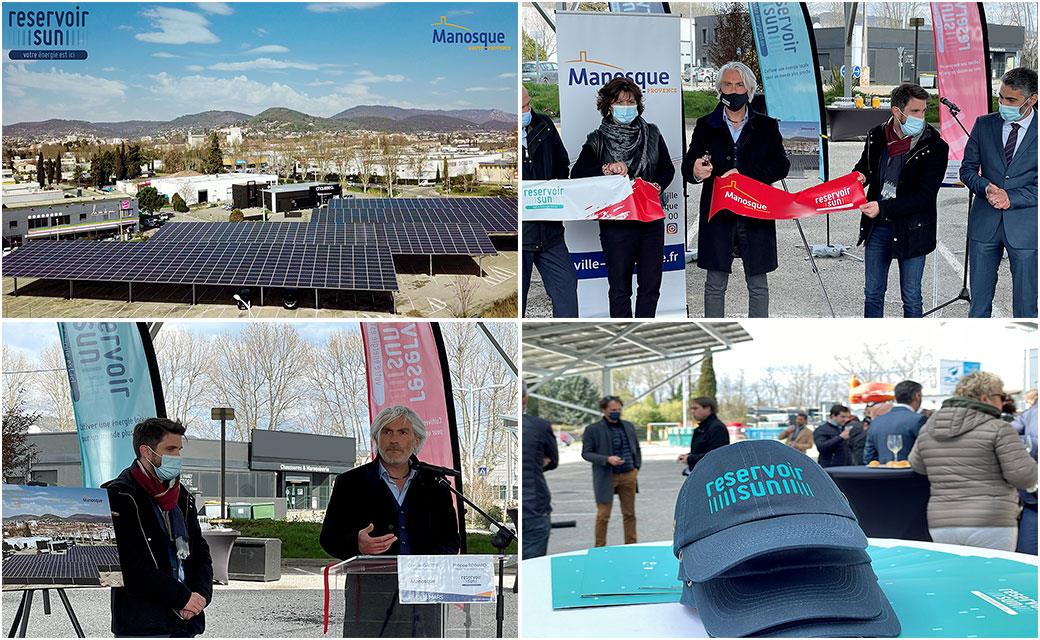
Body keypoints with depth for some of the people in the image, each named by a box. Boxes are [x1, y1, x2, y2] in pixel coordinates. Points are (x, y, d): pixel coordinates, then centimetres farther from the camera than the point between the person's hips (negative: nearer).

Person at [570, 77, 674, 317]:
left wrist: (657, 185, -7)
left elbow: (668, 169, 13)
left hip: (651, 219, 3)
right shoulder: (597, 141, 2)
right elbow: (577, 173, -9)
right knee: (619, 287, 1)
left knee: (651, 284, 5)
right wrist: (606, 169, -25)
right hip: (616, 223, -3)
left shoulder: (652, 134, 11)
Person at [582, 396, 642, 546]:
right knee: (603, 515, -2)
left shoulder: (628, 426, 10)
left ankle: (631, 545, 19)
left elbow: (637, 448, 20)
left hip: (628, 476, 4)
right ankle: (600, 547, 7)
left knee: (629, 514, 10)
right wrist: (607, 459, -18)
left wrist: (637, 466, 8)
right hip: (606, 478, -4)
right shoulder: (593, 430, -5)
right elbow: (586, 453, -6)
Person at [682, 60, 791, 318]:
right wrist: (696, 172, -26)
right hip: (718, 215, 0)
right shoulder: (706, 126, 8)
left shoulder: (767, 127, 8)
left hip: (755, 215, 0)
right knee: (715, 284, 4)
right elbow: (687, 167, -1)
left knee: (758, 284, 6)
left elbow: (781, 166, -3)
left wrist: (744, 174, -16)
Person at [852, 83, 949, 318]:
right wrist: (858, 178, -5)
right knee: (873, 293, 13)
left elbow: (925, 195, -17)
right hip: (877, 227, 4)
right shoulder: (877, 136, 0)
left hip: (911, 231, -4)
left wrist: (883, 208, -23)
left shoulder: (934, 147, -13)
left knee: (911, 298, 4)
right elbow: (865, 166, 19)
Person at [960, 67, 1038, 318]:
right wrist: (987, 188, -12)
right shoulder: (984, 125, 6)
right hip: (984, 222, 3)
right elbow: (967, 169, 8)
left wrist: (1011, 198, -16)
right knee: (979, 303, 10)